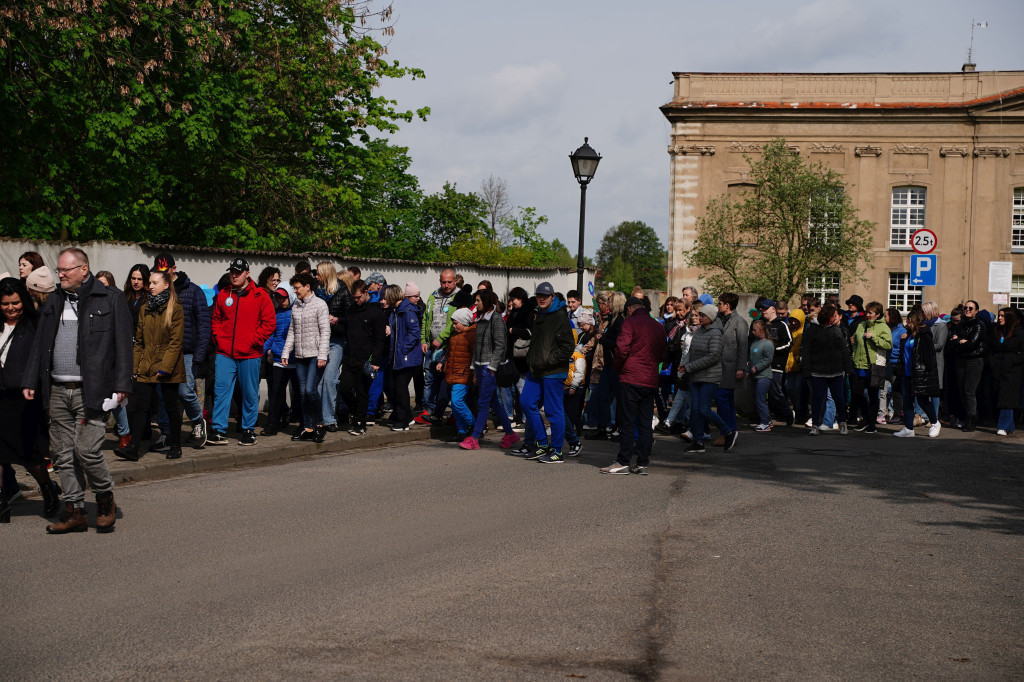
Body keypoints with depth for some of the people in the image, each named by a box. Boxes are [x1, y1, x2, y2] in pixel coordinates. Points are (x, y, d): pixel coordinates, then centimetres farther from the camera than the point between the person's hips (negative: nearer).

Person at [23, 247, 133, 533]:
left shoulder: (110, 300, -1)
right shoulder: (54, 303, 16)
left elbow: (123, 345, -4)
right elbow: (40, 344, 19)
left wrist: (121, 385, -10)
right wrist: (30, 381, 11)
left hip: (91, 391, -6)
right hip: (58, 391, 6)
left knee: (87, 449, -12)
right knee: (63, 453, 6)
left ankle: (105, 499, 12)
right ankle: (74, 511, 14)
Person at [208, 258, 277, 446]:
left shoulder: (260, 295, -3)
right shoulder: (223, 294, 9)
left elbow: (270, 323, -4)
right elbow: (216, 319, 20)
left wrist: (253, 341, -10)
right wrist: (218, 337, 4)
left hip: (250, 354, -3)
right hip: (225, 353, 3)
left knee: (250, 394, 6)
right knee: (221, 390, -2)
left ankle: (249, 430, 16)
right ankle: (219, 431, 1)